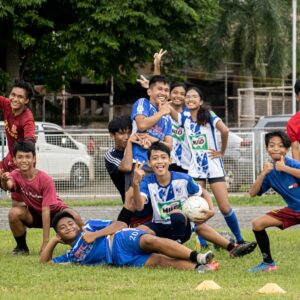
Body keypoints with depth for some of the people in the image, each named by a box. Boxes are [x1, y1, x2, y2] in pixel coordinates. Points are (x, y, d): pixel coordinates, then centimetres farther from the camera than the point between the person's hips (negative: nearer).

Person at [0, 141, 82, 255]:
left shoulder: (45, 179, -26)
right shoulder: (16, 175, -15)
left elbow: (46, 210, -28)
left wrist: (45, 242, -31)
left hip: (54, 211, -3)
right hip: (34, 214, 3)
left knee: (74, 216, -35)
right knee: (14, 213, -29)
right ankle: (21, 247, -5)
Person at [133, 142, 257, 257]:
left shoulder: (183, 179, -12)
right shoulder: (147, 182, -13)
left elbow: (203, 193, 7)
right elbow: (139, 206, -31)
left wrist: (211, 210, -12)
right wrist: (136, 184, -45)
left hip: (182, 228, 1)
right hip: (159, 228, -1)